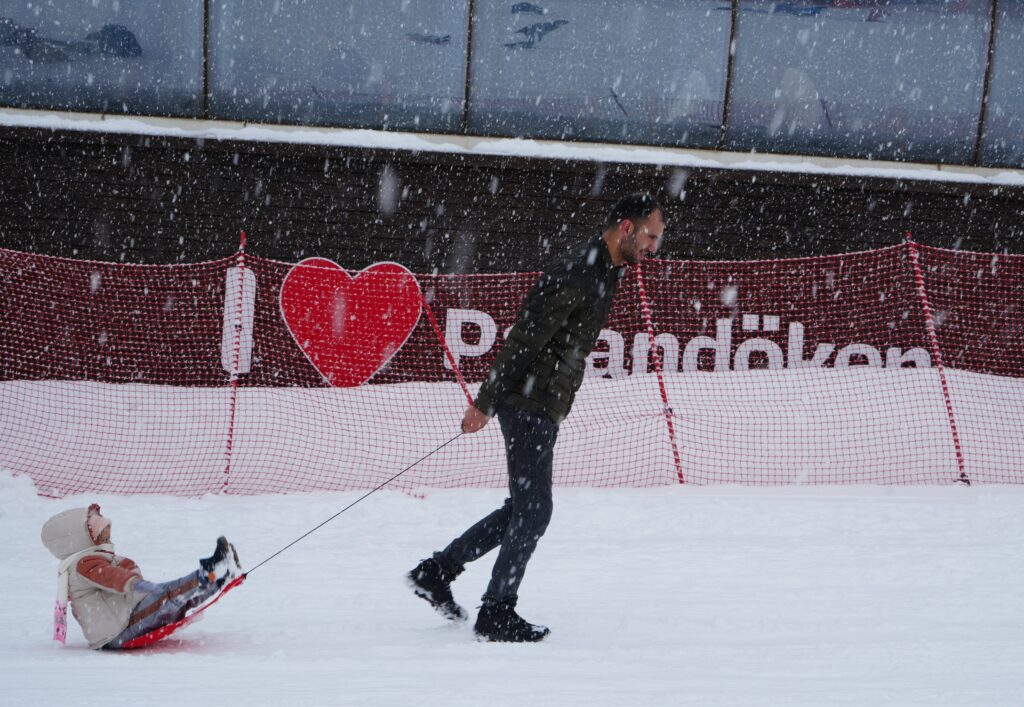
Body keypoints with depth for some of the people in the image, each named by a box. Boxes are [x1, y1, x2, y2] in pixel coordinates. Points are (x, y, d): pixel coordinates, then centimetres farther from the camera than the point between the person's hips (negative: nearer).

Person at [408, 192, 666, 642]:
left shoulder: (605, 275, 14)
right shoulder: (576, 274, -19)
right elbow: (524, 339, -21)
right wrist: (485, 403, -21)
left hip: (545, 409, 10)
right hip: (530, 406, -10)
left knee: (524, 508, 13)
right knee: (533, 509, -6)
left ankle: (436, 571, 20)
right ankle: (496, 613, 4)